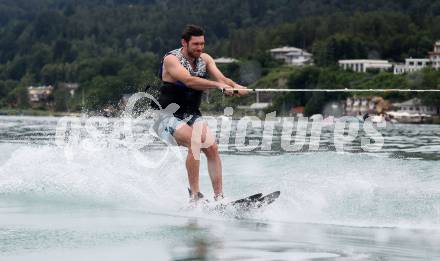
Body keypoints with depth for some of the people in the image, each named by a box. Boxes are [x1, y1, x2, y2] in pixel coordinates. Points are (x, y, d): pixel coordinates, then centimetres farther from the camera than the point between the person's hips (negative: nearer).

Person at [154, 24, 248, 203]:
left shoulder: (205, 59, 3)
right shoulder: (171, 59, -16)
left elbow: (221, 78, -12)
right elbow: (189, 81, -33)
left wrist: (235, 86, -35)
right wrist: (219, 86, -44)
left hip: (192, 117, 6)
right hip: (169, 118, -6)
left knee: (212, 147, -17)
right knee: (195, 141, -30)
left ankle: (219, 196, -17)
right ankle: (194, 195, -28)